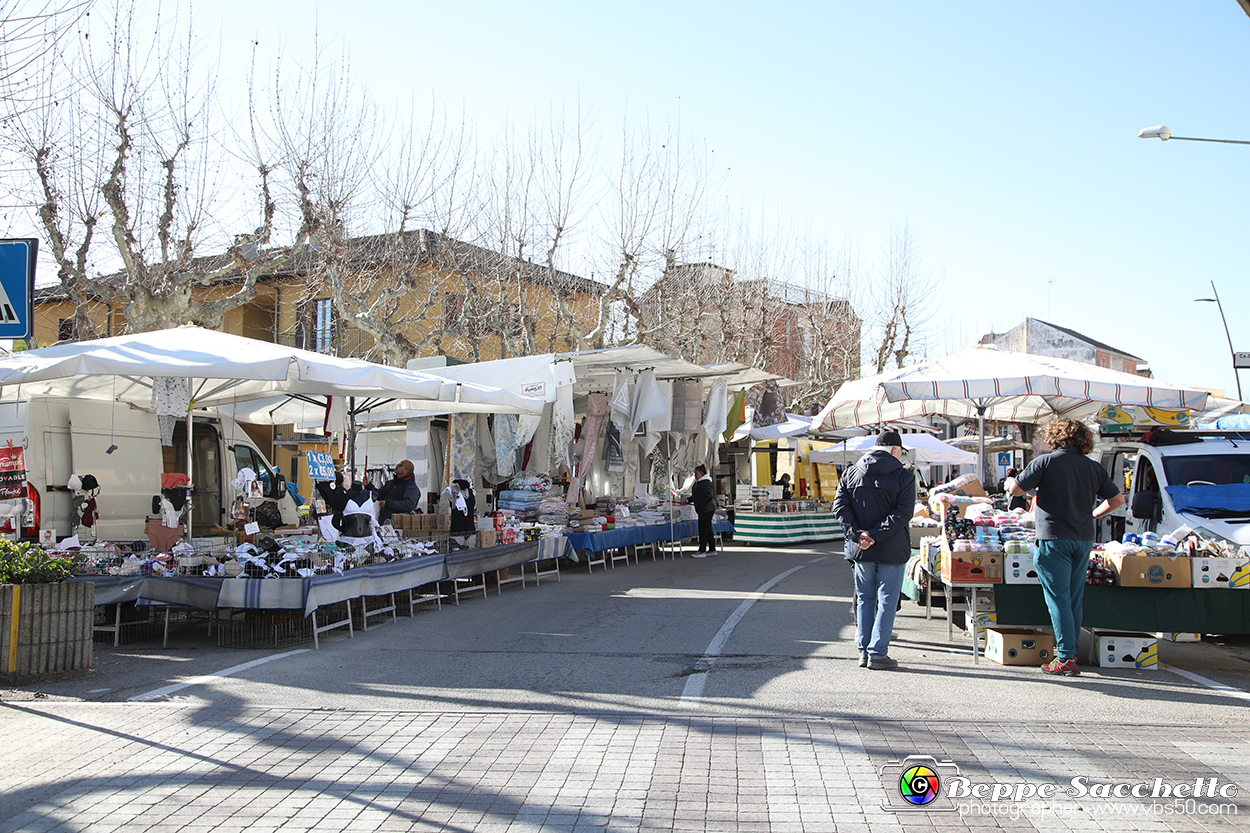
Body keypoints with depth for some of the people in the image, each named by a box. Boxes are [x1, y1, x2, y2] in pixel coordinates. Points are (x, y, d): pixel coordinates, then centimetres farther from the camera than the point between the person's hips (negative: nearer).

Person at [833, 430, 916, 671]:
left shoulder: (851, 473, 6)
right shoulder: (904, 477, -6)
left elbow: (840, 505, -2)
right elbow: (903, 512, -15)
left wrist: (856, 533, -9)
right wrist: (875, 535, -18)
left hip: (860, 550, 4)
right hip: (891, 550, -4)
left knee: (865, 599, 14)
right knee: (887, 601, 4)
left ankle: (864, 651, 16)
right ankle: (877, 654, 2)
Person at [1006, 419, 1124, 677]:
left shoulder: (1046, 462, -6)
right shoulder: (1094, 467, 8)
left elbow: (1016, 489, -6)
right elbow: (1117, 499, 13)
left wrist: (1010, 481, 17)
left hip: (1054, 537, -5)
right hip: (1084, 539, 5)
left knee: (1058, 598, -4)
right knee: (1075, 598, 13)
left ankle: (1065, 658, -8)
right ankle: (1071, 653, 20)